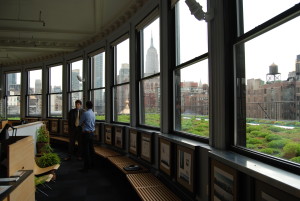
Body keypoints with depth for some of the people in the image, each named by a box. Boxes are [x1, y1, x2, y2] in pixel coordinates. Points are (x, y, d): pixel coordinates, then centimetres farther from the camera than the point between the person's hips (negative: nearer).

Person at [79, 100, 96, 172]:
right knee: (91, 148, 16)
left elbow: (80, 123, -3)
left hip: (86, 133, -8)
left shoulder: (85, 113, -14)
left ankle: (86, 167, -1)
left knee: (86, 150, -4)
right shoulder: (93, 114, 9)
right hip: (92, 132, 8)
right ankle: (91, 163, 28)